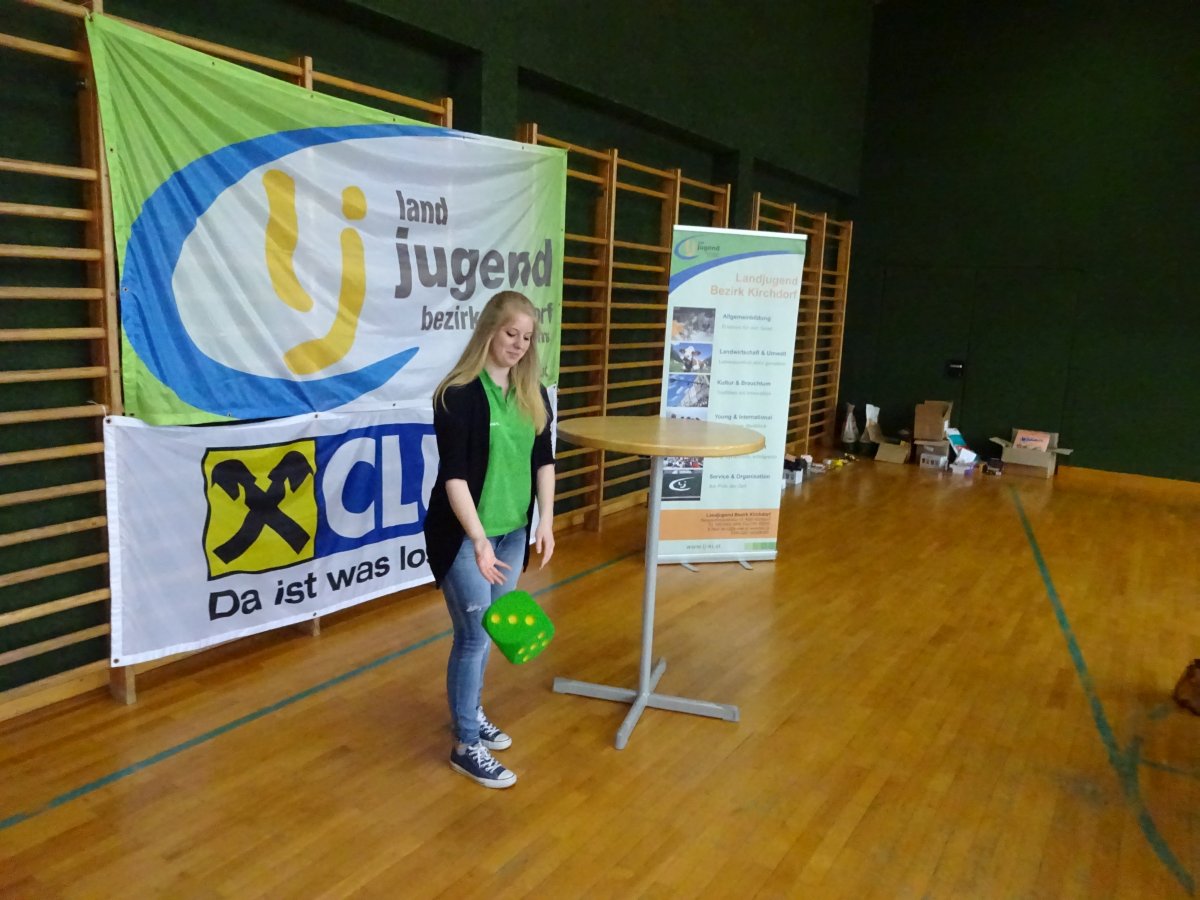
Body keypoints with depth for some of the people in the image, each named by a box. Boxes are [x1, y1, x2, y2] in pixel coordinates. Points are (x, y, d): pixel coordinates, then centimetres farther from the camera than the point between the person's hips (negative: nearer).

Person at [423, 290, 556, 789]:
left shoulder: (533, 392, 4)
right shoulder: (459, 394, -15)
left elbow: (543, 459, 7)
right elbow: (453, 474, -19)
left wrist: (546, 520, -3)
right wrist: (478, 539, -25)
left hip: (513, 530, 6)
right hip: (463, 534, -6)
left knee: (488, 630, 16)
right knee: (475, 634, -1)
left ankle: (471, 713, 36)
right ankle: (465, 746, 14)